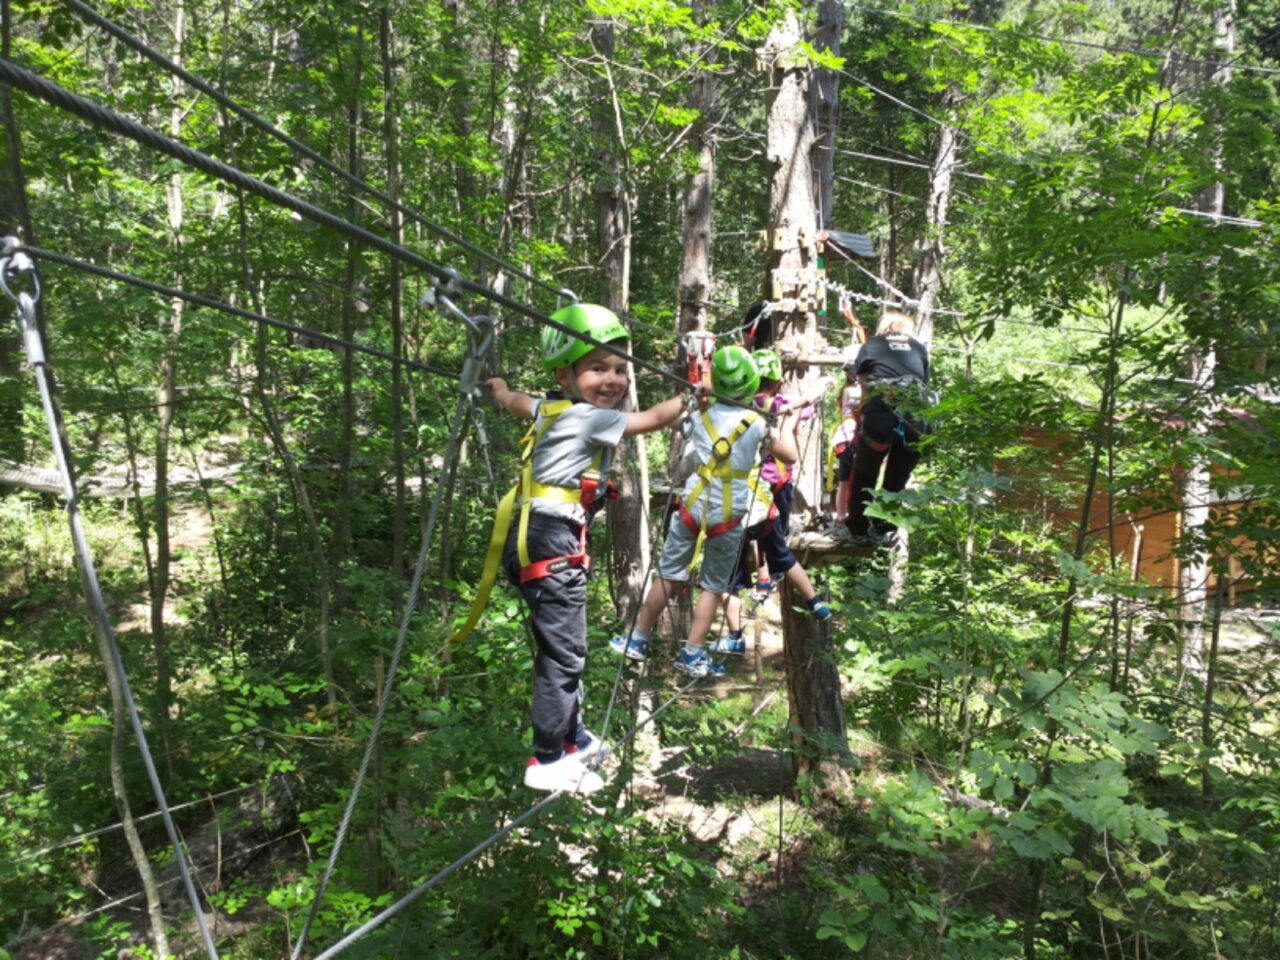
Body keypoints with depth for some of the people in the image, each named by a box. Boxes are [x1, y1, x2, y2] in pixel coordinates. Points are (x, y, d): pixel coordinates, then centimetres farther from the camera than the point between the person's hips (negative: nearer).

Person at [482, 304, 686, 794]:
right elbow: (651, 419, -8)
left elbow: (513, 400, 35)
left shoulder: (551, 408, 14)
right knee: (562, 652, -6)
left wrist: (498, 386, 57)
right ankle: (548, 761, 0)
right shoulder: (588, 417, -11)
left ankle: (570, 736, 32)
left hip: (539, 541, 10)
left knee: (565, 646, 19)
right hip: (552, 545, -10)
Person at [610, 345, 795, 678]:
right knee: (714, 586, 8)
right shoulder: (757, 422, -7)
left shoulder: (700, 416, 1)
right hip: (728, 516, -2)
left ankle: (637, 641, 19)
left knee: (668, 576, 11)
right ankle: (692, 655, 7)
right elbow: (791, 456, 1)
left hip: (693, 506, 3)